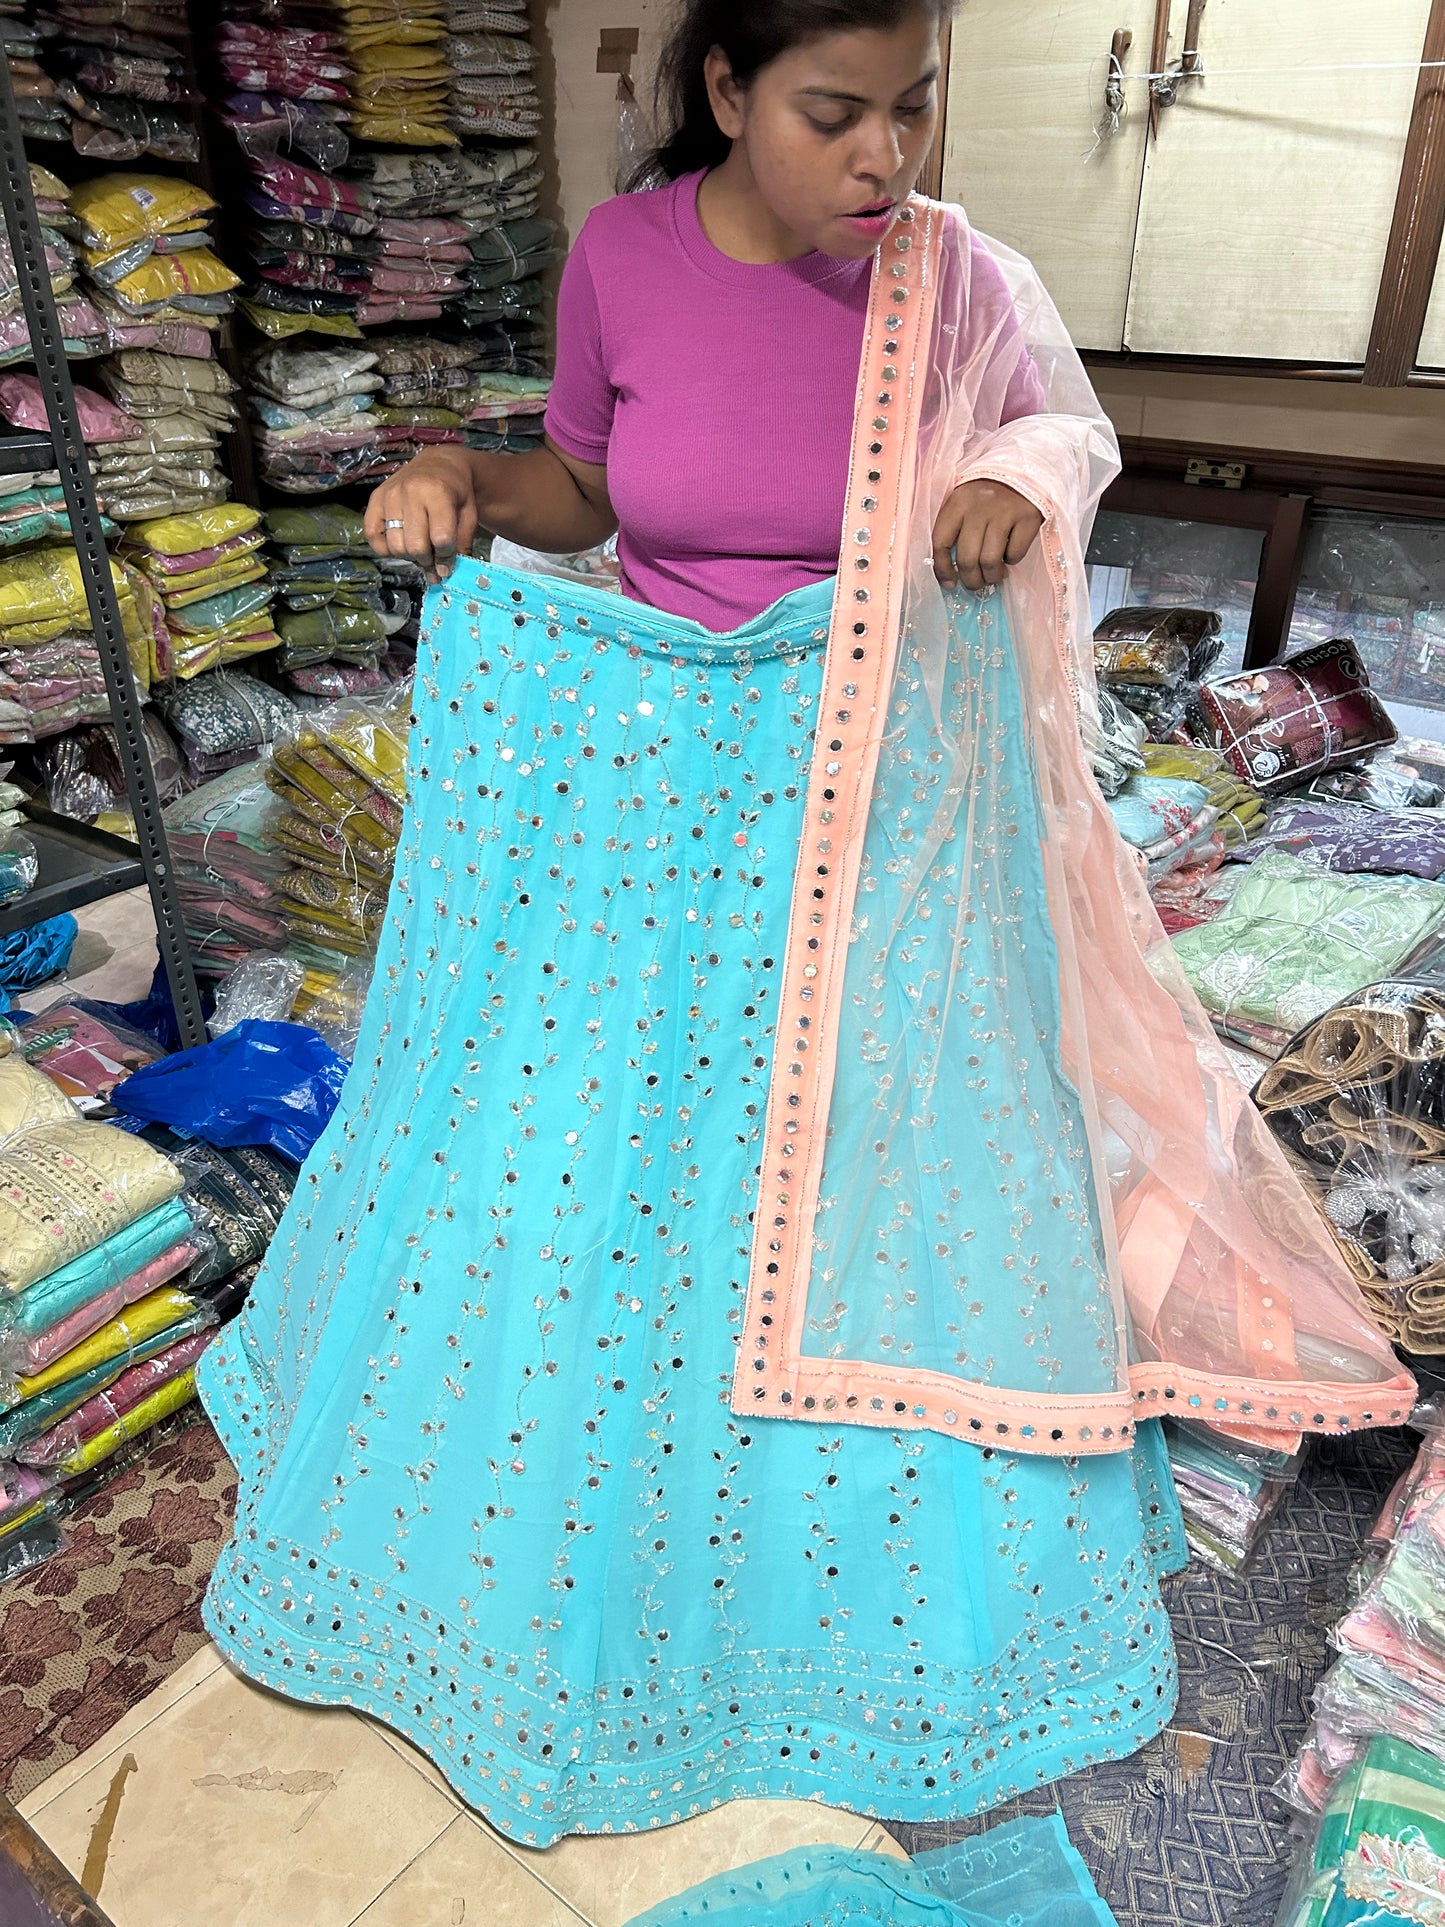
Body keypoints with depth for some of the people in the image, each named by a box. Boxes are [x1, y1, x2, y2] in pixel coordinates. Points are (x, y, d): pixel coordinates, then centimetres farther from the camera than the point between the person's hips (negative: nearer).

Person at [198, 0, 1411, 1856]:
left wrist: (1031, 474, -14)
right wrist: (467, 477, -13)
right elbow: (585, 485, 7)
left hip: (871, 810, 0)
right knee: (578, 1155, 13)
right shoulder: (621, 257, -6)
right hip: (642, 790, 1)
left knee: (870, 1180, 10)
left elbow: (1075, 424, 8)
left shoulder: (949, 273, -7)